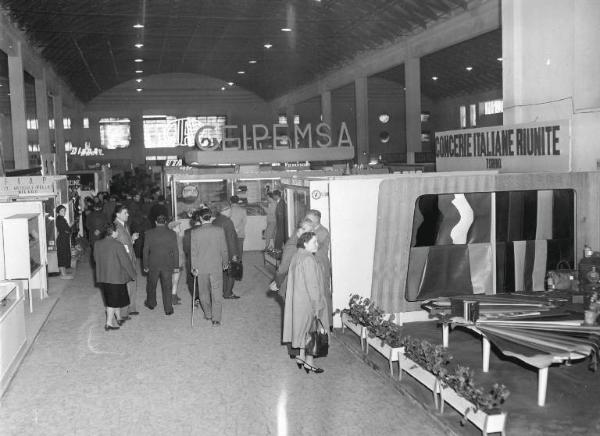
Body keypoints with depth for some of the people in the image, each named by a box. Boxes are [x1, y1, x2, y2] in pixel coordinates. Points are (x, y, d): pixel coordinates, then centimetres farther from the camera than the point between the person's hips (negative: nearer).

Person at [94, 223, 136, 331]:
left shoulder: (97, 244, 0)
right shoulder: (117, 245, -18)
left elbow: (97, 260, 10)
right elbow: (125, 261, -13)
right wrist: (133, 274, 0)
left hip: (102, 277, 7)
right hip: (116, 277, -7)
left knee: (114, 299, 20)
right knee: (113, 301, 4)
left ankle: (119, 318, 35)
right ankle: (109, 323, 6)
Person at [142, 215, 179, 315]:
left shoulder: (149, 233, -5)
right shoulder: (172, 234, -5)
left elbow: (145, 250, -2)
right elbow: (175, 251, -3)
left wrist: (145, 265, 5)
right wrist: (176, 266, 4)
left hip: (153, 264, 0)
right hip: (168, 265, 0)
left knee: (151, 285, 20)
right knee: (167, 287, 6)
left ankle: (151, 303, 37)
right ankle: (168, 309, 7)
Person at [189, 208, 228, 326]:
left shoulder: (194, 232, -9)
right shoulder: (219, 230, -7)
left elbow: (193, 251, -6)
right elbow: (224, 249, 0)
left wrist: (194, 267, 1)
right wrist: (225, 262, 14)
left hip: (201, 267, 0)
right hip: (216, 266, 0)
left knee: (203, 292, 19)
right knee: (217, 293, 4)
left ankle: (208, 314, 32)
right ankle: (216, 319, 0)